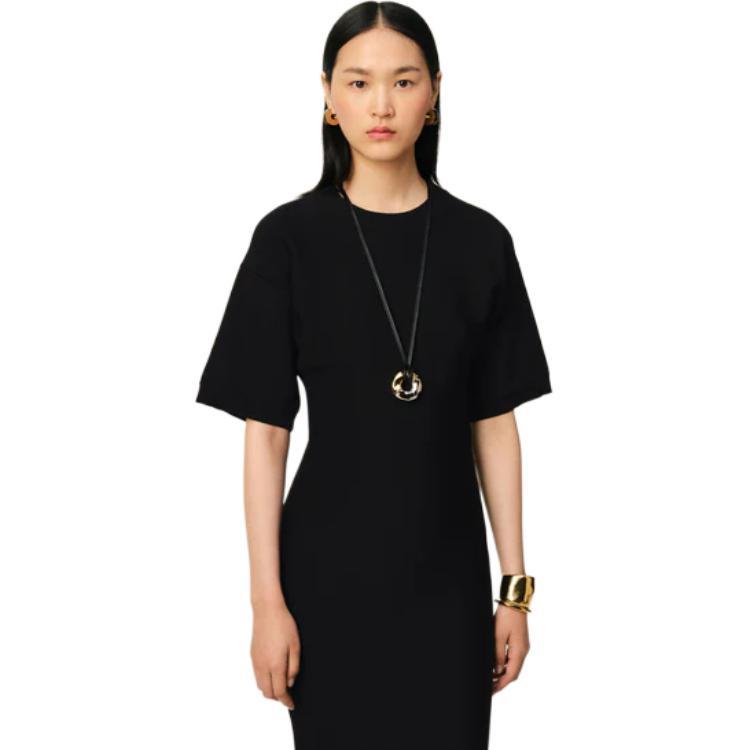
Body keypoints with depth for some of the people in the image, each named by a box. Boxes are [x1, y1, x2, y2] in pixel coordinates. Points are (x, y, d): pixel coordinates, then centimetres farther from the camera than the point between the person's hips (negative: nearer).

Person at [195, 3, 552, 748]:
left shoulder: (479, 241, 0)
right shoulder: (290, 238, -6)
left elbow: (495, 424, 3)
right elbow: (265, 431, -6)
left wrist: (515, 584, 2)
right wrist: (267, 599, -8)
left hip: (446, 573, 2)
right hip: (330, 569, -1)